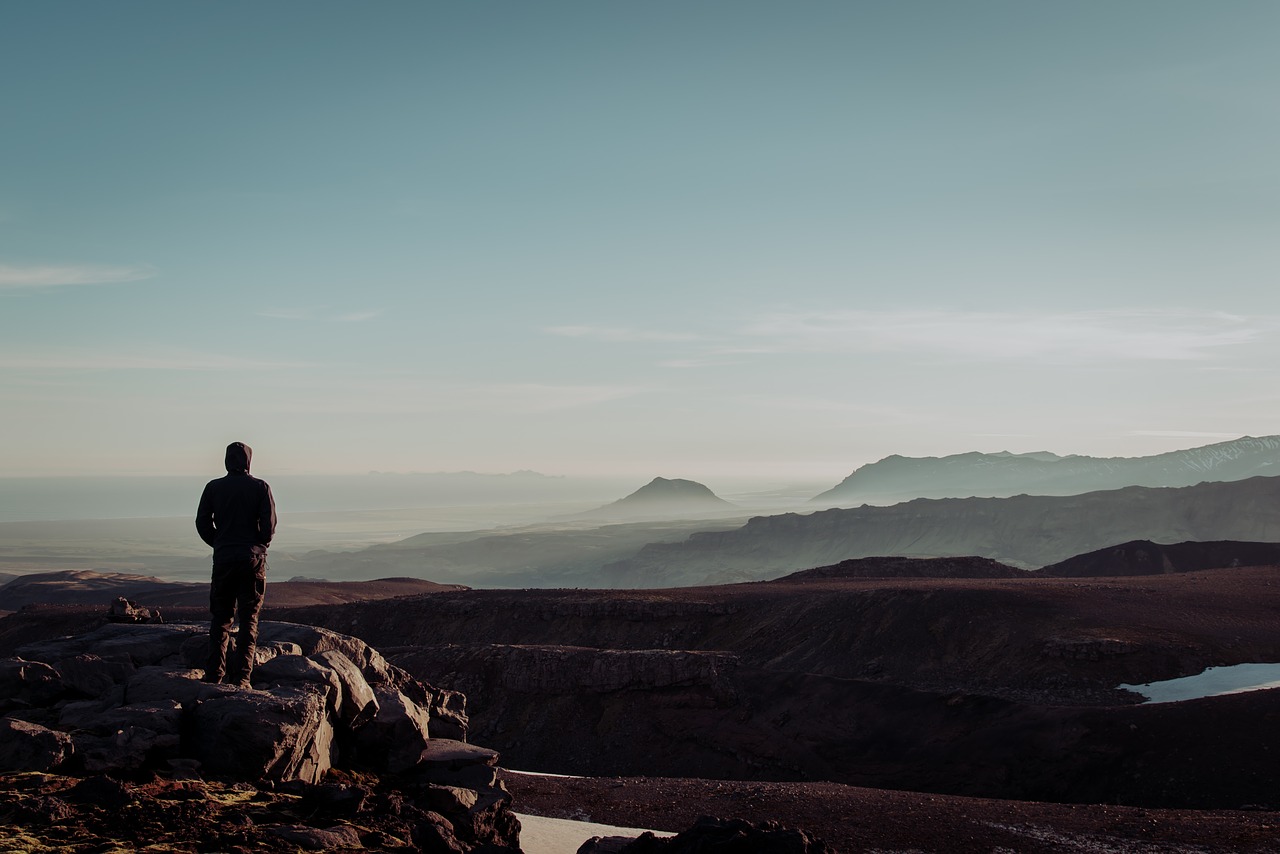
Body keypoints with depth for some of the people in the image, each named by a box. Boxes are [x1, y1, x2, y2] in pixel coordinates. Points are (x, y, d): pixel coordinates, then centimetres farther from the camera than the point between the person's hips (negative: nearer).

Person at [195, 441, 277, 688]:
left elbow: (202, 523, 2)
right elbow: (269, 525, -8)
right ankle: (240, 677, -2)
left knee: (220, 617, 13)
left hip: (223, 557, 1)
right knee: (249, 620, 4)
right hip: (253, 558, -1)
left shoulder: (213, 487, 3)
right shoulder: (260, 487, -2)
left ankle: (214, 673, 8)